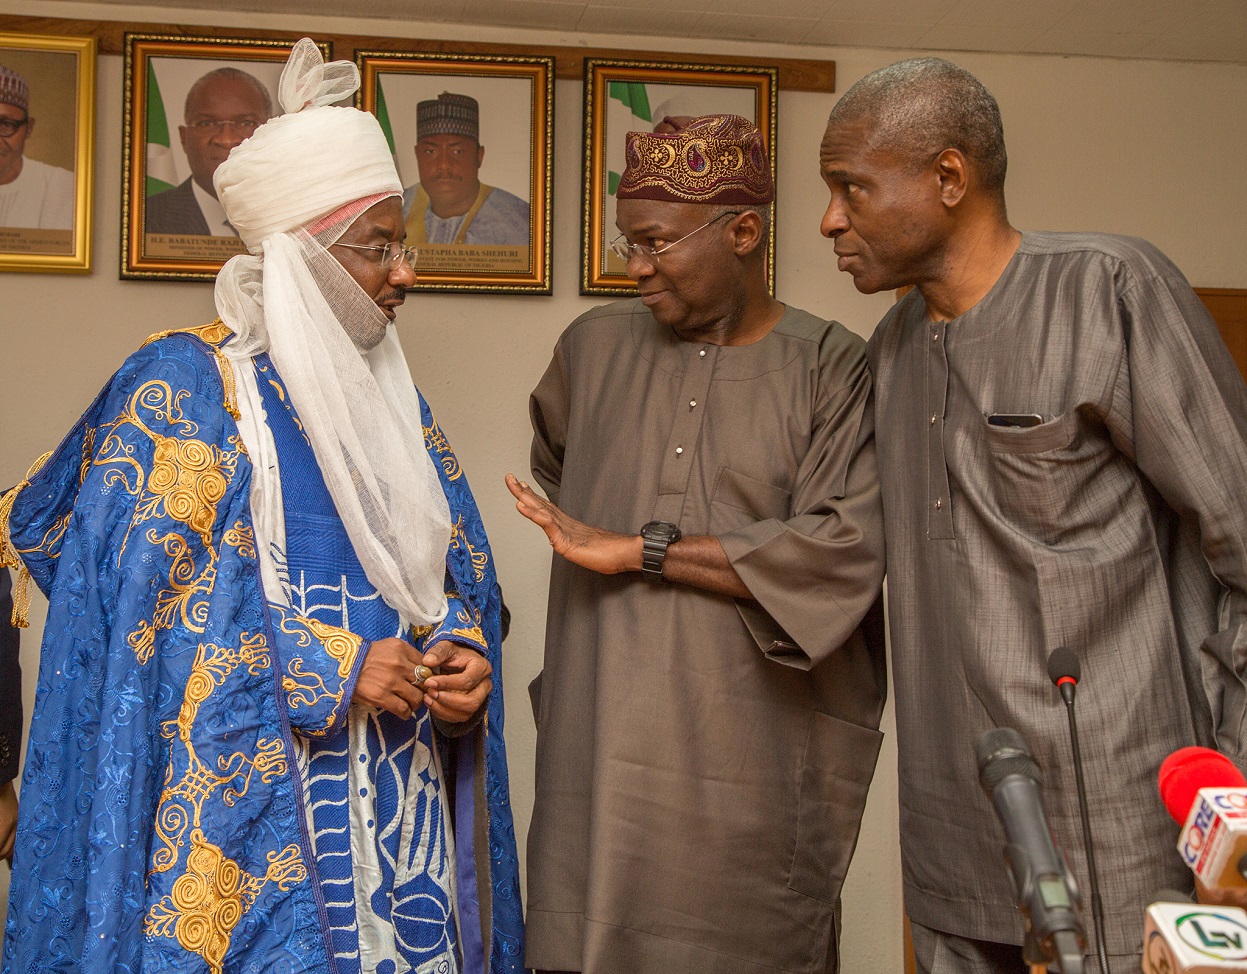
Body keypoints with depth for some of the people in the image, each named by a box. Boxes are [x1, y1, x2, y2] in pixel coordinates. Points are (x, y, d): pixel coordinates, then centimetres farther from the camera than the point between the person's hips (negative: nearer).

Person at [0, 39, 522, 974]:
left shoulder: (388, 390, 12)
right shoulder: (179, 388, -8)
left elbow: (459, 571, 14)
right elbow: (148, 605, -13)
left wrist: (462, 652, -7)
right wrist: (334, 672, -16)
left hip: (402, 788, 6)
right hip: (254, 804, -6)